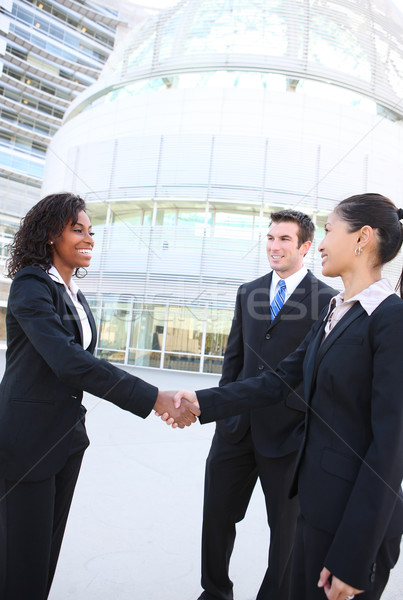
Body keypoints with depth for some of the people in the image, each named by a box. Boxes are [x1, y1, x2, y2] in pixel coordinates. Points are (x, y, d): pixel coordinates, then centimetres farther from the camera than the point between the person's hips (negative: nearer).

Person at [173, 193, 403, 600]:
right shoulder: (333, 312, 8)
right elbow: (280, 379, 6)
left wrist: (353, 558, -18)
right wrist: (205, 402, -2)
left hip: (356, 514, -7)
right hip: (317, 499, 7)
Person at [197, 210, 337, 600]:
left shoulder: (327, 299, -8)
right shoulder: (248, 292, 8)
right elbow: (234, 354, 11)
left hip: (288, 432, -4)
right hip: (237, 425, 5)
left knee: (286, 525, 15)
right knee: (217, 514, 17)